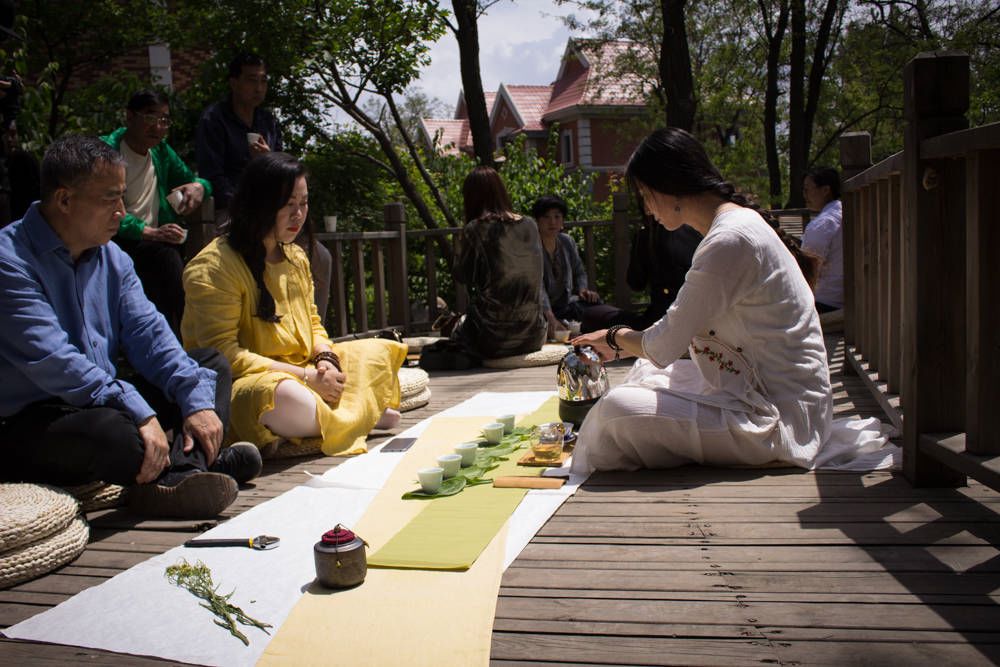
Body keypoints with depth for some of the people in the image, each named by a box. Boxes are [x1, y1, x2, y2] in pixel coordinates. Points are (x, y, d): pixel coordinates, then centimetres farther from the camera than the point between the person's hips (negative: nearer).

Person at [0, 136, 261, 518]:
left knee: (211, 364, 3)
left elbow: (148, 334, 2)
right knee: (112, 429, -40)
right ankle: (187, 465, -10)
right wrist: (140, 414, -32)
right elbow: (51, 360, -25)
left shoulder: (111, 258, 11)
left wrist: (196, 398, -14)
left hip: (110, 401, 9)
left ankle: (182, 474, -22)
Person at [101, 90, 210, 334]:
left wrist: (199, 186, -2)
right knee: (166, 255, -33)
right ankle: (172, 332, -22)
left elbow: (193, 180, 25)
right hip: (119, 241, -5)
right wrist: (148, 232, -27)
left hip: (154, 240, 5)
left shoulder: (161, 151, 16)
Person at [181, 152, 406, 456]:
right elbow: (222, 354, -20)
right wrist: (306, 377, -21)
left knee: (381, 351, 6)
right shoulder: (214, 266, -14)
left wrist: (325, 358, -6)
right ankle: (357, 413, -11)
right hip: (242, 385, -8)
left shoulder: (296, 257, 13)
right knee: (283, 396, -40)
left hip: (304, 373, 8)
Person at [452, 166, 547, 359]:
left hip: (492, 337, -4)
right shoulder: (530, 225, 4)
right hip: (533, 336, 5)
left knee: (457, 329, 29)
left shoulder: (475, 229, -12)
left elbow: (461, 276, 0)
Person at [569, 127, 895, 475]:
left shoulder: (730, 240, -21)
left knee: (617, 409, -21)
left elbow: (663, 347, -17)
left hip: (781, 418, -11)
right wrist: (622, 346, 14)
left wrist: (615, 337, 2)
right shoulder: (739, 222, 11)